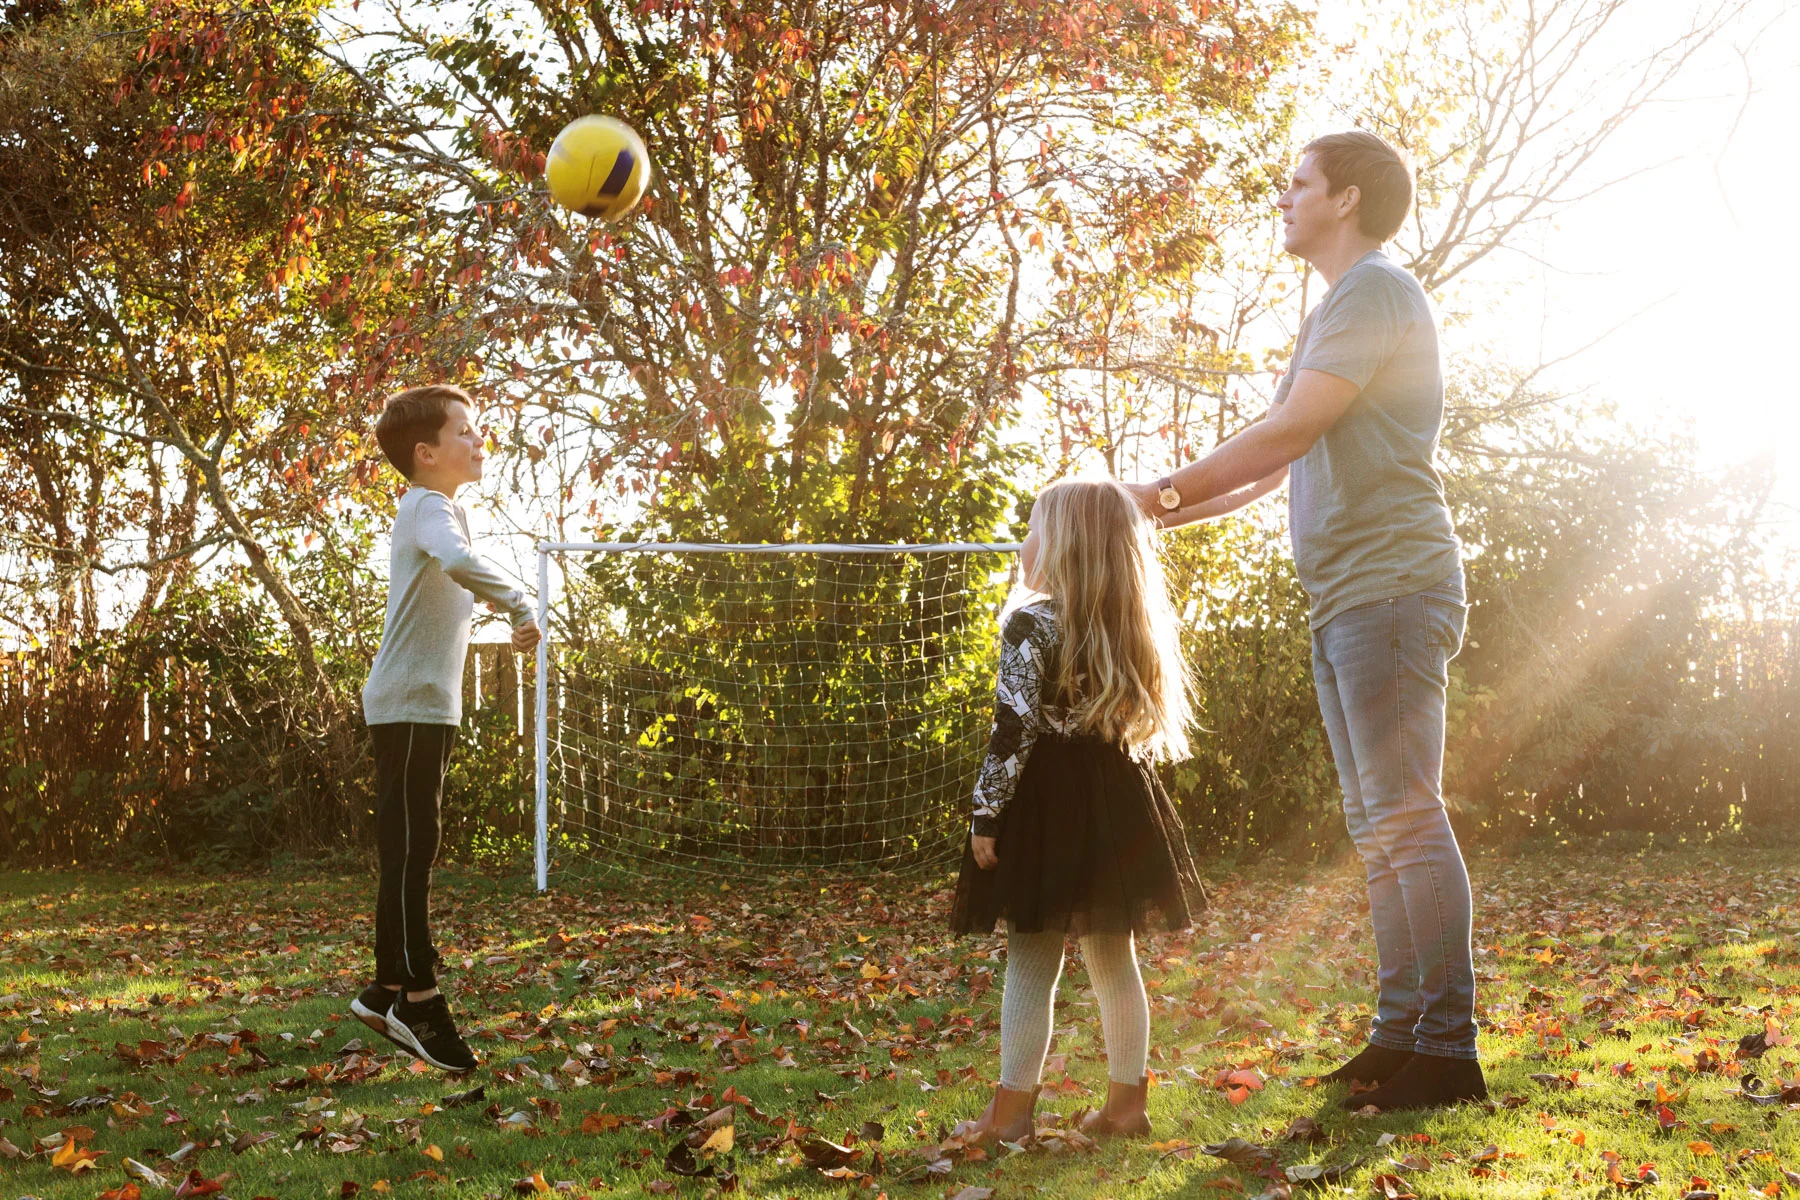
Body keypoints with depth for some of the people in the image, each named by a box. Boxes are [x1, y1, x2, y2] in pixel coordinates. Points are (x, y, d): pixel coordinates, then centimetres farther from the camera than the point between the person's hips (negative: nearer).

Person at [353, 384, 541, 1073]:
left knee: (412, 852, 13)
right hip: (407, 706, -10)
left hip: (429, 706, 10)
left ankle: (387, 991, 21)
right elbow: (459, 562, -38)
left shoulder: (440, 509, 17)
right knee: (410, 850, -8)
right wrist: (520, 605, -27)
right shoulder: (429, 509, -15)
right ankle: (418, 999, -5)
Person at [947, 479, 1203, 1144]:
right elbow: (1137, 722, 13)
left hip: (1048, 803, -6)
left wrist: (986, 815, -11)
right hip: (1117, 803, 6)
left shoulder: (1031, 626, -13)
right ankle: (1126, 1099, 18)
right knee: (1114, 959, 13)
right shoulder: (1133, 630, 8)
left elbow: (1014, 730, -16)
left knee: (1031, 963, 0)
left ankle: (1012, 1108, 5)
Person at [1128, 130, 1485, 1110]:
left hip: (1391, 586, -10)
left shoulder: (1375, 294, -8)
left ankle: (1448, 1048, -10)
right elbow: (1280, 460, 26)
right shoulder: (1340, 309, 24)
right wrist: (1164, 515, 24)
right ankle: (1401, 1030, 14)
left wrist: (1164, 491, -11)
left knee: (1406, 817, -11)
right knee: (1377, 827, 10)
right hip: (1348, 599, 10)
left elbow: (1288, 433, -16)